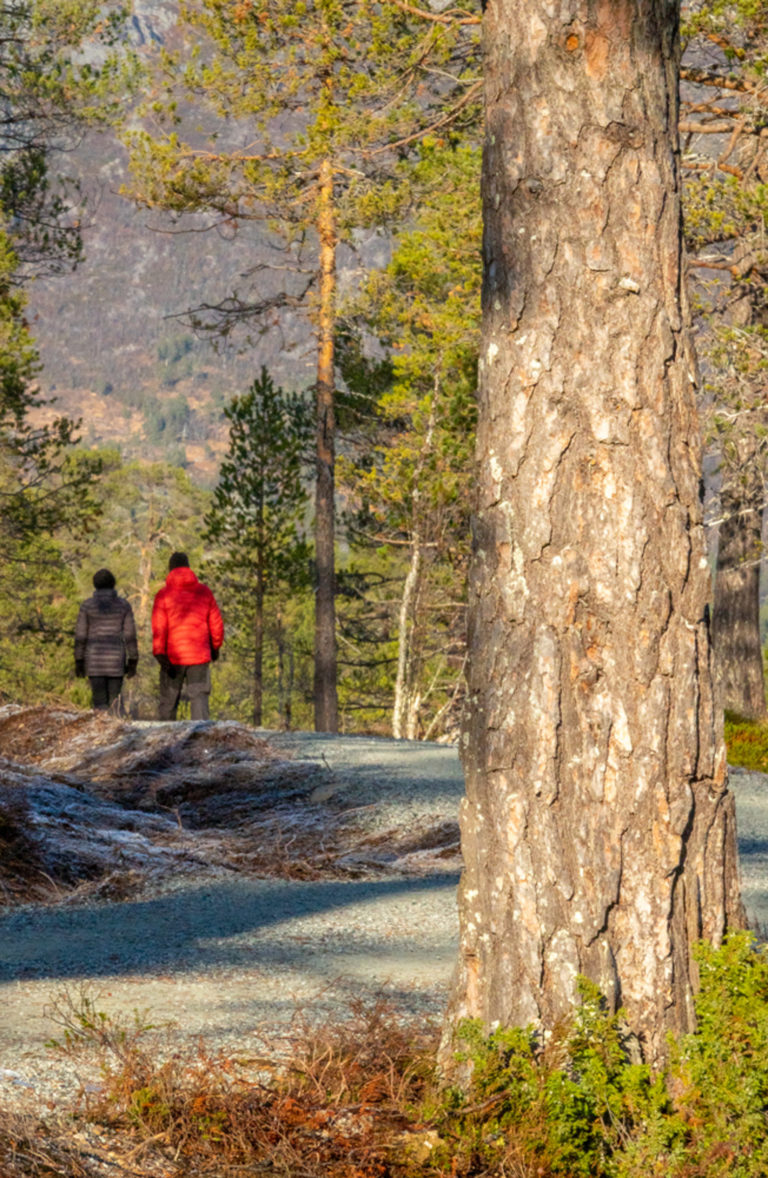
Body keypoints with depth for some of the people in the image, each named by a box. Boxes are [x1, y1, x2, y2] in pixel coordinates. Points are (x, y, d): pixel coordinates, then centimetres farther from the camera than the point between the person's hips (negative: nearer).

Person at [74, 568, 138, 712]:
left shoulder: (87, 605, -3)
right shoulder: (123, 604, 0)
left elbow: (80, 636, -3)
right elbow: (130, 634, -1)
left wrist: (78, 661, 4)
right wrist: (133, 662, 4)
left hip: (94, 659, -1)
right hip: (116, 658, 1)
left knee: (99, 702, 1)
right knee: (114, 699, 9)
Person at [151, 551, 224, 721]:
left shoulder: (163, 595, -2)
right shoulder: (204, 592, 5)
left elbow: (159, 629, -9)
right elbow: (216, 624, 8)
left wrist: (160, 655, -10)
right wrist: (215, 647, 21)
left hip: (173, 657, -1)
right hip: (200, 656, 1)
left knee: (168, 701, 8)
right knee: (199, 697, -1)